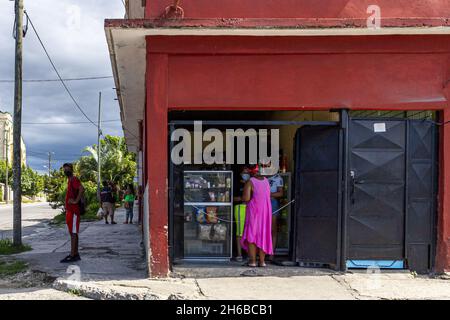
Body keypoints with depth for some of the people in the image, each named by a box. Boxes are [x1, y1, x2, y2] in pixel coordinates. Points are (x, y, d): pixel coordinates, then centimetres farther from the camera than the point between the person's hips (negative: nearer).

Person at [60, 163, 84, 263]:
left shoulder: (74, 179, -11)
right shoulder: (69, 180, 19)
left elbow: (81, 189, -29)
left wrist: (76, 201, -23)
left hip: (73, 211, -10)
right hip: (69, 210, 10)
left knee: (73, 233, -9)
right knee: (72, 232, 11)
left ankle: (72, 255, -9)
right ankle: (75, 254, 16)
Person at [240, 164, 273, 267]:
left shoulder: (250, 182, -12)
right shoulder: (266, 180, 8)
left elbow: (246, 198, -21)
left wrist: (243, 198, 1)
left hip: (254, 211, -5)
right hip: (266, 210, 5)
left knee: (251, 235, 2)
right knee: (263, 235, 10)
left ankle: (252, 261, -2)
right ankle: (262, 261, 10)